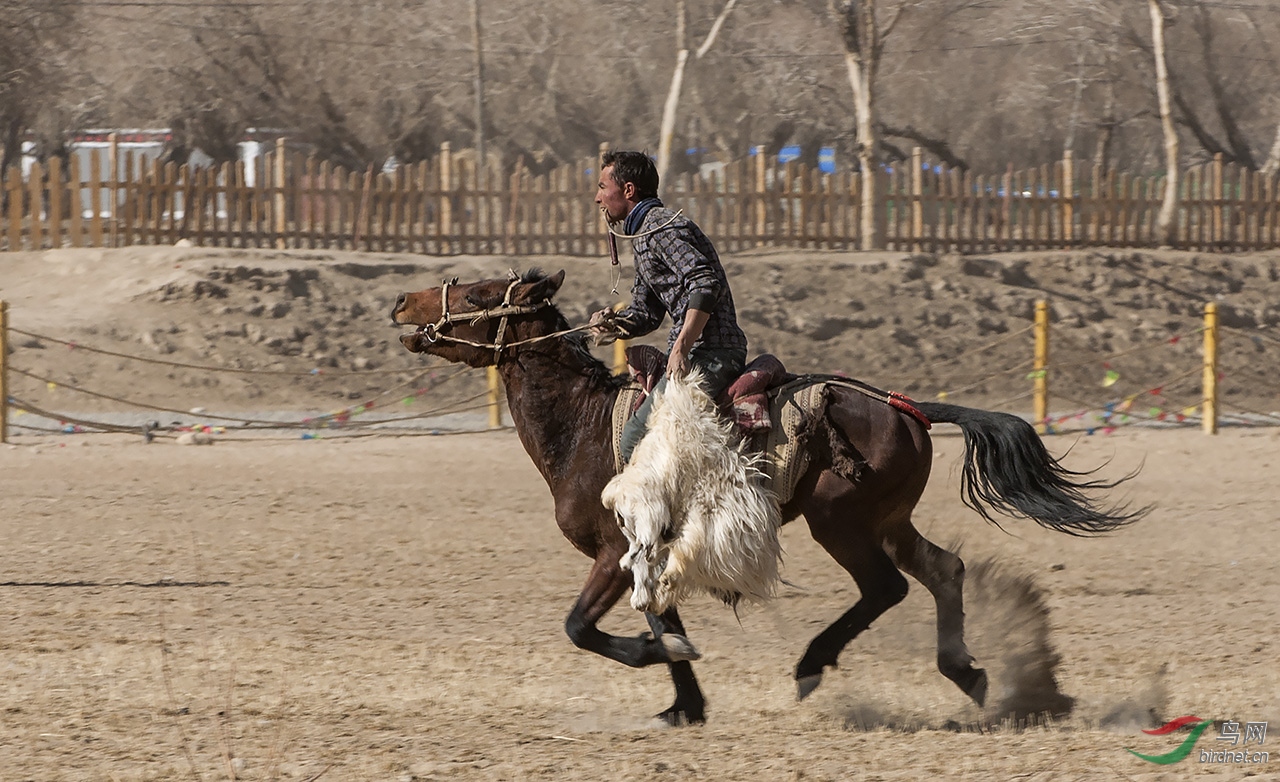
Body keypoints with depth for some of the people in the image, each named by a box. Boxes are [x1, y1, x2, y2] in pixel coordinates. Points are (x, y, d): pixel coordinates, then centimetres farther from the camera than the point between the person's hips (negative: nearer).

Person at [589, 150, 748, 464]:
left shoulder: (660, 227, -10)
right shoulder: (642, 235, 24)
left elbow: (706, 284, -22)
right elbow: (646, 312, 25)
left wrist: (681, 348, -27)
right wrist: (616, 325, 2)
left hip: (710, 354, -11)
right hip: (694, 352, 11)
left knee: (635, 439, -20)